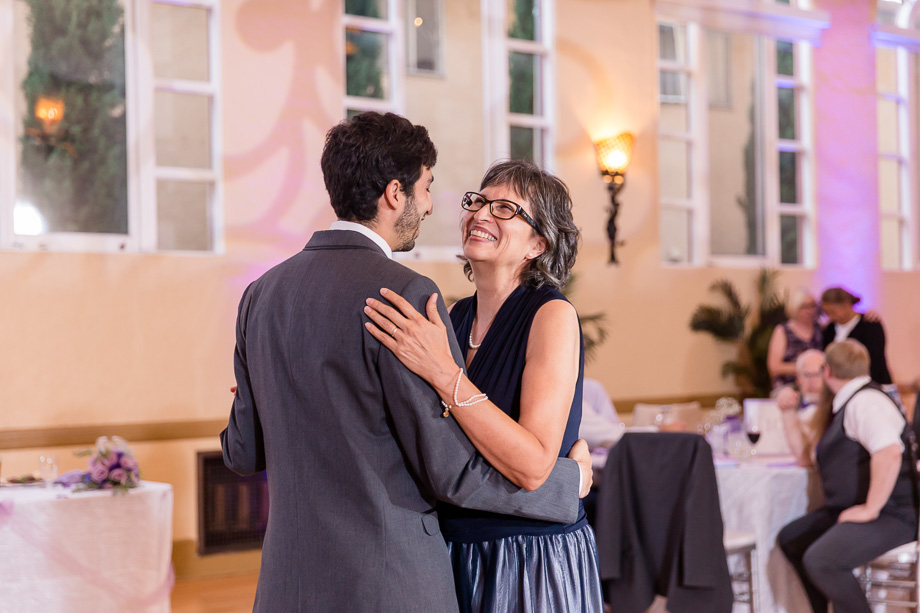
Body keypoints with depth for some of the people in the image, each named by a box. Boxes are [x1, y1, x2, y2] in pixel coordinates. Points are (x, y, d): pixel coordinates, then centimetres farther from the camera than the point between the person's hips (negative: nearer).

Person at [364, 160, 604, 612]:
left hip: (535, 565, -6)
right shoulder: (456, 317, 5)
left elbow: (533, 466, -24)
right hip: (455, 557, 6)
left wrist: (443, 372, -29)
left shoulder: (552, 316, -14)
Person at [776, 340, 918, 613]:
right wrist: (788, 413, 21)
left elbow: (889, 453, -32)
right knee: (789, 539, 15)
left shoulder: (865, 401, -16)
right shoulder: (845, 404, 19)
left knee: (819, 560, -29)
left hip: (889, 517, -11)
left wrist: (870, 509, -27)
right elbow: (805, 454, 29)